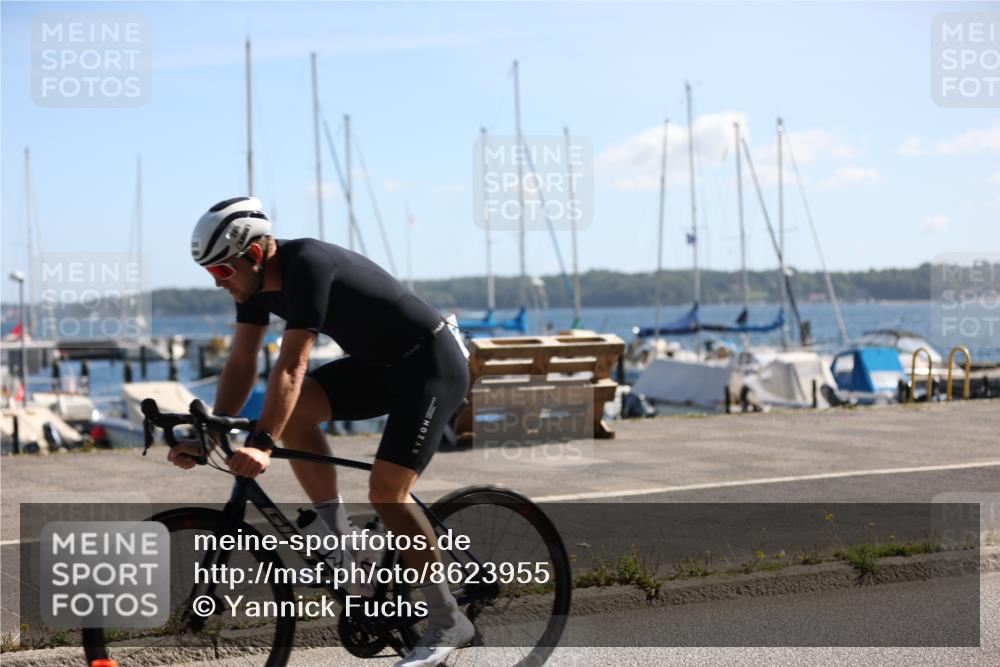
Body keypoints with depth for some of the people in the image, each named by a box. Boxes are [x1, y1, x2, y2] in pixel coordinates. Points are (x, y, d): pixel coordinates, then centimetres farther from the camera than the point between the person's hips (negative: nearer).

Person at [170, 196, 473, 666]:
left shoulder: (307, 265, -28)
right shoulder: (256, 281, -2)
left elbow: (291, 367, -35)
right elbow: (241, 365, 1)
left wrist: (261, 446, -41)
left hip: (432, 365, -9)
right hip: (380, 365, 9)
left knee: (386, 492, -19)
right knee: (292, 409, -12)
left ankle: (448, 623, -5)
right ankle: (341, 544, -3)